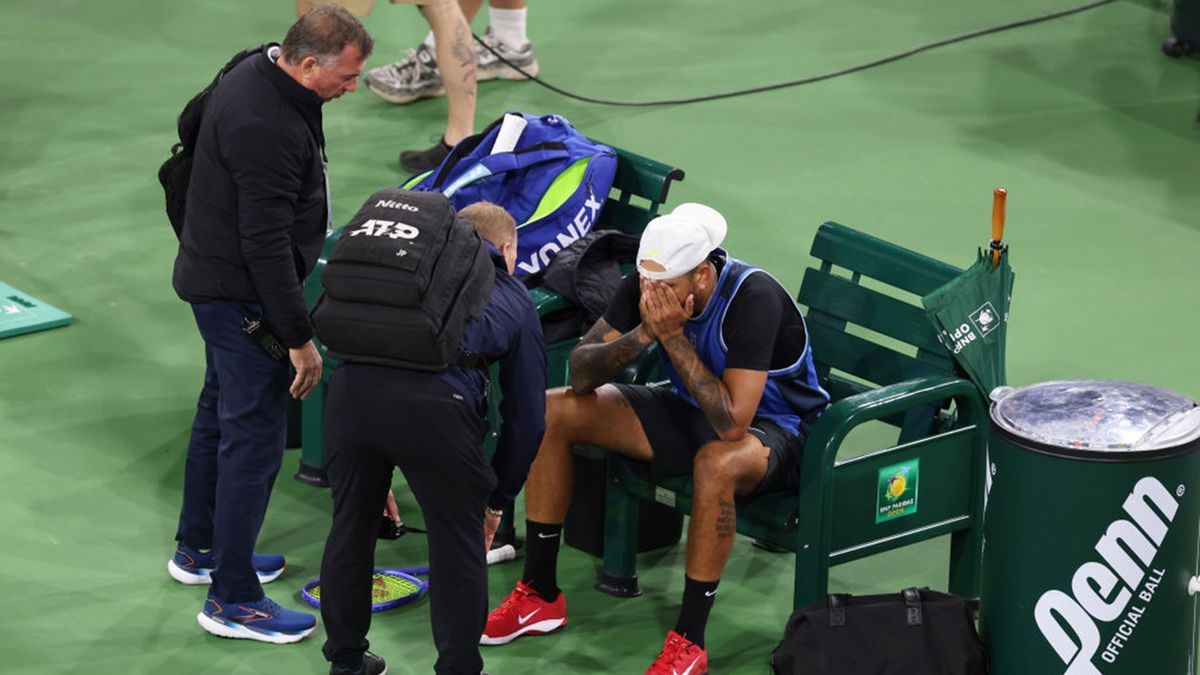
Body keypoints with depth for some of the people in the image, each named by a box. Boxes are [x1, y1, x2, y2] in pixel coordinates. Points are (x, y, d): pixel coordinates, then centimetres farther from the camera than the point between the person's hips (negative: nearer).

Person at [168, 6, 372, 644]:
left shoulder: (252, 76, 2)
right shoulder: (268, 128, -30)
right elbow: (267, 245, -29)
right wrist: (298, 339, -23)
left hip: (212, 276, 11)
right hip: (243, 297, -11)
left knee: (219, 413, 24)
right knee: (254, 439, -4)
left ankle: (197, 549, 41)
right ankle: (231, 600, 2)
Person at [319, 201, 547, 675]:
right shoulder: (514, 299, 28)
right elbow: (526, 416, 27)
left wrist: (374, 476, 45)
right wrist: (497, 502, 40)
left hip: (351, 384, 4)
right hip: (432, 400, -4)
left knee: (350, 526, 23)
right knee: (458, 546, 14)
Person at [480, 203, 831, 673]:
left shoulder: (754, 299, -33)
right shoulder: (649, 284, -15)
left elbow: (733, 423, -39)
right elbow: (580, 373, -13)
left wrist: (673, 337, -37)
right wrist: (642, 334, -31)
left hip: (772, 427, -7)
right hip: (690, 407, 7)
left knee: (716, 462, -42)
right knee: (552, 411, -6)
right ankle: (539, 595, 3)